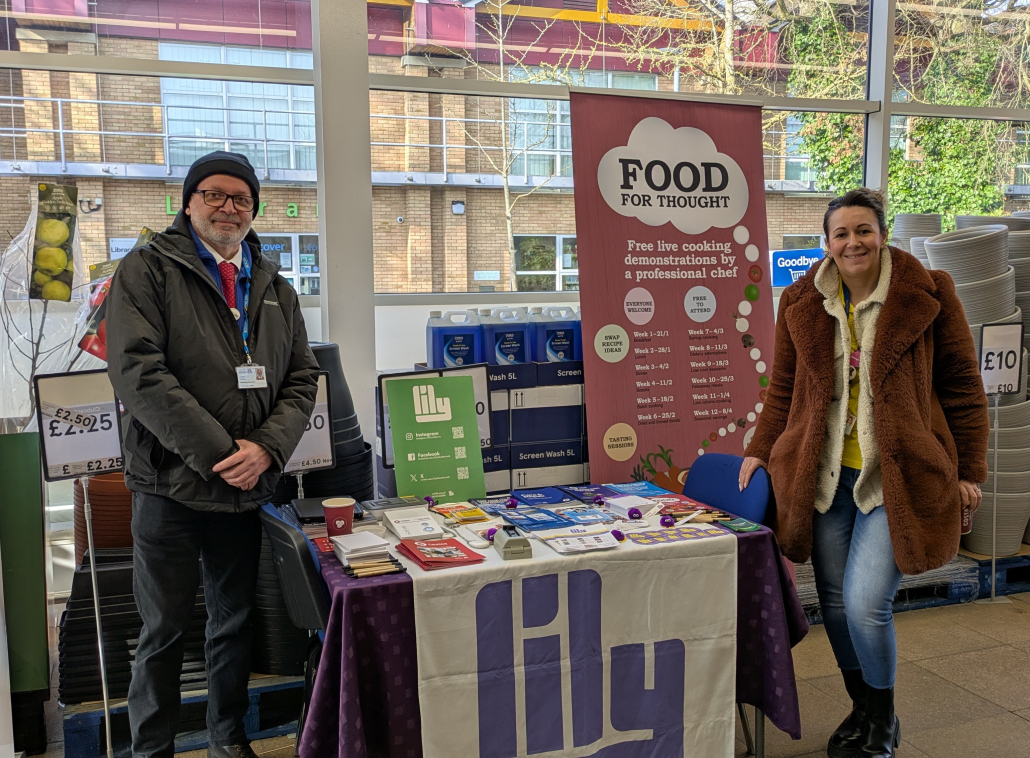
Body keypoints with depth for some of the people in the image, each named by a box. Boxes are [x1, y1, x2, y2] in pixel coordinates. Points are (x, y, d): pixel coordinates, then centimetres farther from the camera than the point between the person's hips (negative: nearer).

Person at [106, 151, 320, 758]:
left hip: (249, 485, 4)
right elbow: (137, 370, -16)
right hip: (171, 485, -4)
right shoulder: (148, 270, -4)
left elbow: (302, 380, 6)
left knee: (235, 623, 17)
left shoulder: (276, 289, 11)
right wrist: (218, 453, -19)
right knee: (164, 632, 7)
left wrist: (267, 448, -12)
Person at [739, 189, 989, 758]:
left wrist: (969, 470, 1)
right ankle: (862, 709, 34)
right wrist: (760, 451, 6)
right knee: (835, 603, 8)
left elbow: (962, 385, 2)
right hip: (824, 476, 4)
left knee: (865, 604, -11)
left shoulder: (927, 295, -2)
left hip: (898, 476, -3)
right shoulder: (801, 304, 6)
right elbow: (783, 391, 14)